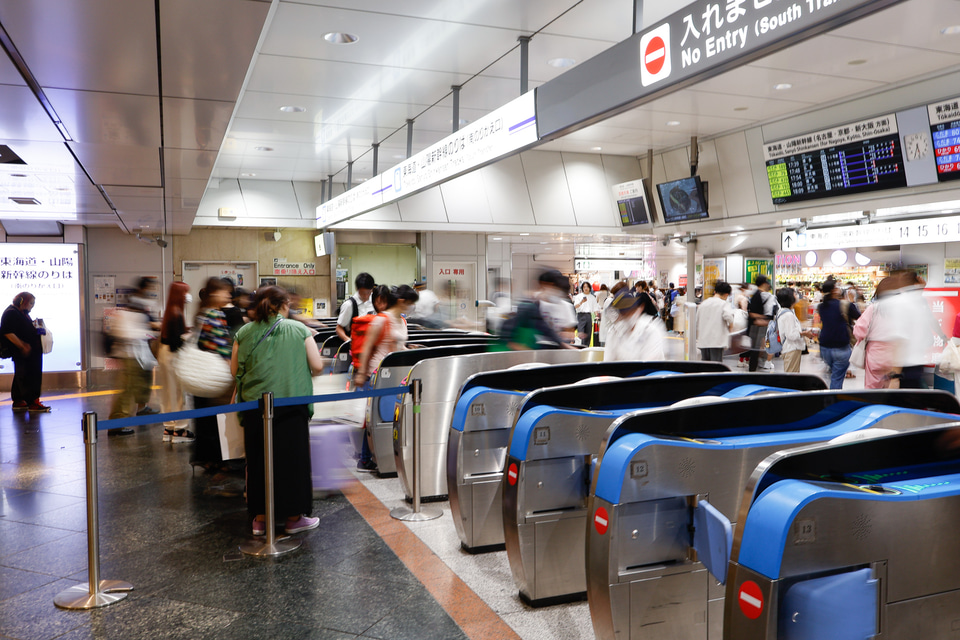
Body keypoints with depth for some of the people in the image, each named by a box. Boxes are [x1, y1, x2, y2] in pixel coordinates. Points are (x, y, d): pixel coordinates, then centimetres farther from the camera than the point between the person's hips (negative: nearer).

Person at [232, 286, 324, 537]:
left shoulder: (244, 333, 3)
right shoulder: (299, 330, -2)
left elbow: (234, 370, 8)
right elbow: (317, 366, -3)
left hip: (254, 404, 2)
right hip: (291, 403, -2)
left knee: (258, 459, 12)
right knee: (292, 457, 8)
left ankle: (260, 518, 20)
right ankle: (294, 517, 16)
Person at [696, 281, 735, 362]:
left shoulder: (703, 304, 14)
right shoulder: (724, 304, -4)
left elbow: (697, 322, 18)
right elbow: (728, 315, -25)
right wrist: (731, 325, -5)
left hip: (703, 341, 6)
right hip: (717, 341, -5)